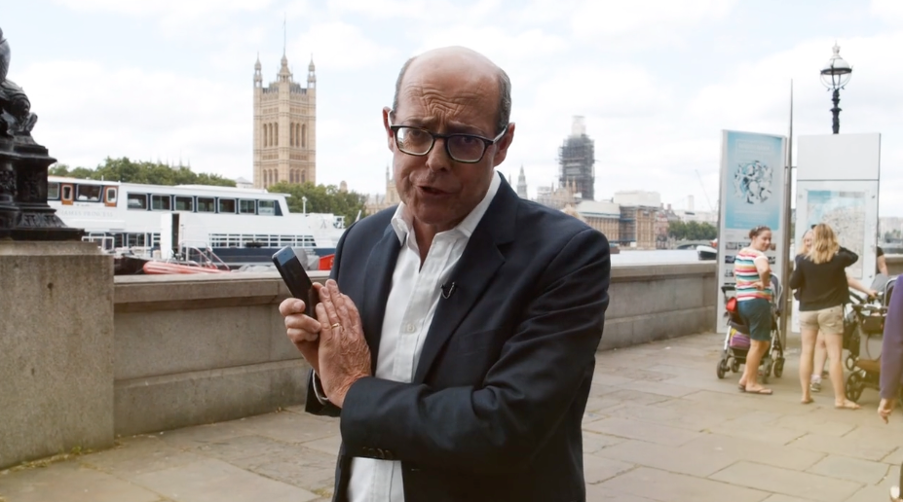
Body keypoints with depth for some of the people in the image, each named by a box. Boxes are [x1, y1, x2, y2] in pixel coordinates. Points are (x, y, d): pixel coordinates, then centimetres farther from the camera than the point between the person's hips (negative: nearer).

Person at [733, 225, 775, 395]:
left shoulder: (741, 253, 15)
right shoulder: (758, 255, -14)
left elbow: (736, 275, 27)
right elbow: (764, 270, -36)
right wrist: (765, 284, -19)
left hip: (742, 302, 10)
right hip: (757, 302, -9)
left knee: (762, 342, 19)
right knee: (758, 343, 0)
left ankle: (745, 378, 18)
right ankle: (751, 383, 6)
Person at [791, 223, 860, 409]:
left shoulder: (803, 260, -5)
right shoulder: (838, 258, -6)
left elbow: (793, 284, 0)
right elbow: (854, 256, 17)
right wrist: (838, 247, 16)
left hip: (807, 310, 2)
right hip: (831, 310, -2)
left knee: (806, 352, 10)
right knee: (835, 356, -1)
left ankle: (805, 394, 13)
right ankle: (840, 399, 2)